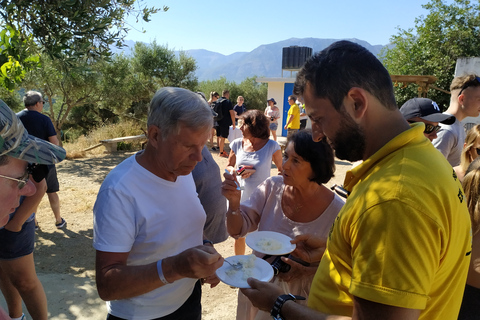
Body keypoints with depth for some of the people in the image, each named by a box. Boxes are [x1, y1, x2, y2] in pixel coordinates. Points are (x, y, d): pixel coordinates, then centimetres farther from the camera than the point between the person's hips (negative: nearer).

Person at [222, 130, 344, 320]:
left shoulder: (336, 210, -21)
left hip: (299, 296, -3)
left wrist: (306, 271, -27)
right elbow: (238, 230, -11)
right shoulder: (272, 187, -13)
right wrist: (234, 203, -30)